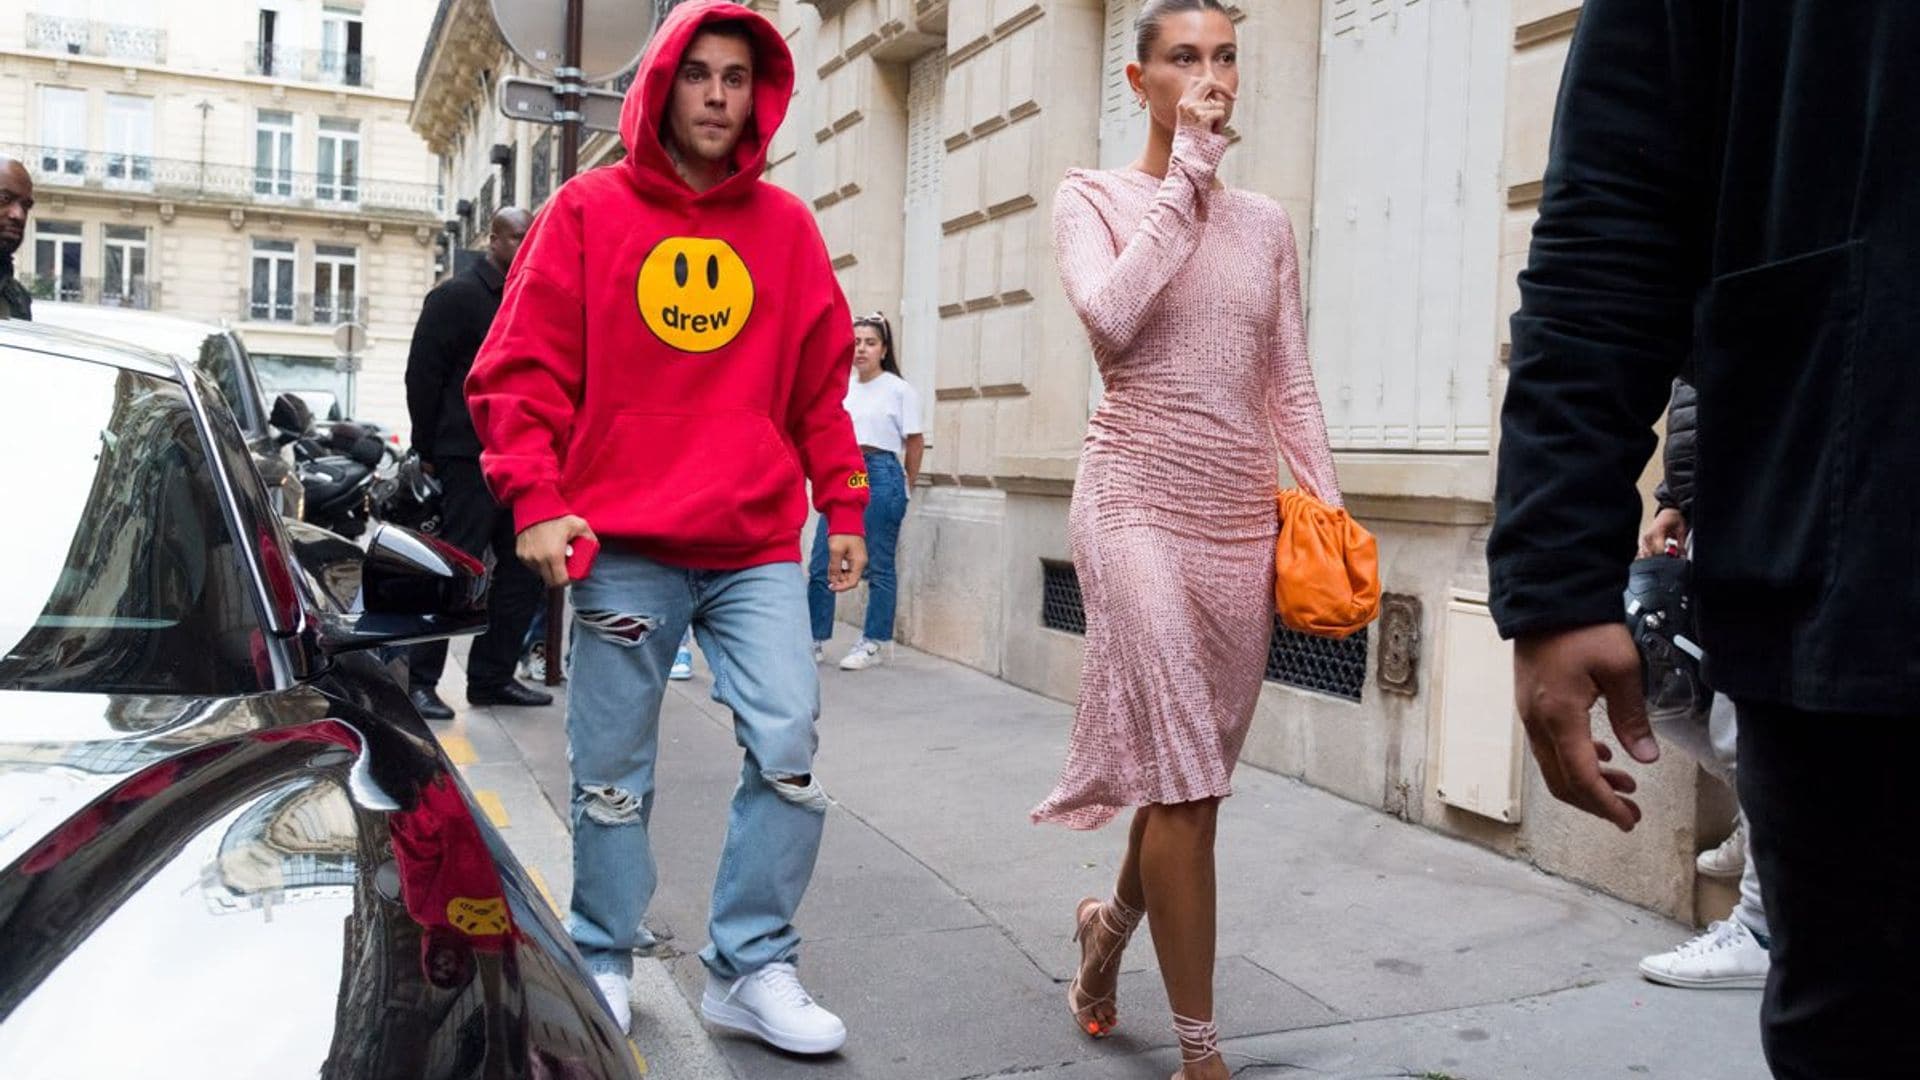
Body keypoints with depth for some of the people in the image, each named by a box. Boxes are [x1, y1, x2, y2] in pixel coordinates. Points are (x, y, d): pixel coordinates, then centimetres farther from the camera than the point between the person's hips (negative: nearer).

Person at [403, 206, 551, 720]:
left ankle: (492, 676, 19)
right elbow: (422, 375, -6)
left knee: (526, 572, 8)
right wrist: (429, 452, -8)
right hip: (470, 460, -8)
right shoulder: (457, 295, -3)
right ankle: (420, 680, 3)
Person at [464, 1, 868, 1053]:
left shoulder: (786, 226, 9)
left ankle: (751, 967, 9)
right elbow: (521, 371, 1)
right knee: (612, 772, 6)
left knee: (789, 747, -7)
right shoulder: (587, 210, 4)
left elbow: (821, 385, 13)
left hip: (758, 550, 2)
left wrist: (844, 507, 8)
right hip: (622, 548, -1)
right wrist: (536, 501, -9)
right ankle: (602, 965, 25)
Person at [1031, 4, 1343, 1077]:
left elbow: (1292, 385, 14)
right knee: (1182, 777, -9)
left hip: (1245, 516, 5)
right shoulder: (1095, 197, 2)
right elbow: (1112, 316, -18)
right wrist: (1187, 174, -11)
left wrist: (1333, 512, 6)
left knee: (1195, 775, 10)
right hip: (1141, 504, -4)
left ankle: (1110, 920, 41)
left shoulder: (1267, 222, 14)